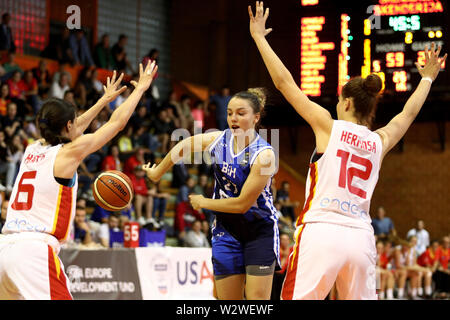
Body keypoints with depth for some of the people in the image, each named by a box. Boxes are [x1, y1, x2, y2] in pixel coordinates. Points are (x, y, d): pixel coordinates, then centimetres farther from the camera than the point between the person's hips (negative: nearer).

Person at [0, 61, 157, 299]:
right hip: (35, 250, -8)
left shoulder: (32, 150, 17)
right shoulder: (67, 154, -1)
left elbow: (73, 130, 37)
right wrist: (140, 88, 21)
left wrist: (103, 101, 48)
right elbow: (117, 122, 7)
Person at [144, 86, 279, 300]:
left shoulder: (264, 154, -21)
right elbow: (183, 147, 15)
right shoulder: (218, 140, -5)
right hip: (226, 228, 5)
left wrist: (204, 203, -8)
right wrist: (157, 172, 26)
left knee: (257, 298, -11)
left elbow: (242, 204, -21)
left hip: (259, 229, -5)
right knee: (228, 299, 4)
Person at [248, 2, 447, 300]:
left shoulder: (329, 126, 3)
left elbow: (284, 82, 4)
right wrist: (427, 78, 51)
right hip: (361, 238, 4)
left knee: (296, 298, -7)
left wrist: (258, 36, 12)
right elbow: (409, 113, 34)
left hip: (321, 232, -4)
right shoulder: (379, 142, 14)